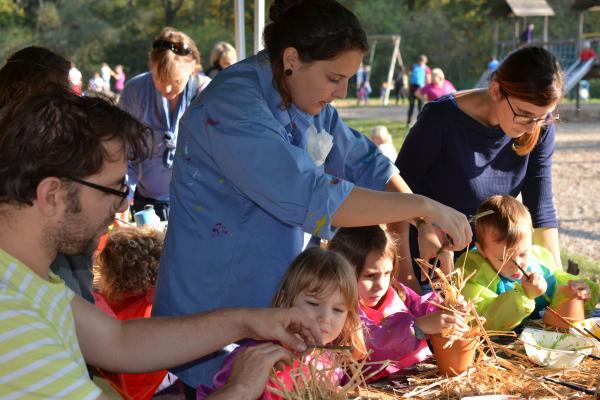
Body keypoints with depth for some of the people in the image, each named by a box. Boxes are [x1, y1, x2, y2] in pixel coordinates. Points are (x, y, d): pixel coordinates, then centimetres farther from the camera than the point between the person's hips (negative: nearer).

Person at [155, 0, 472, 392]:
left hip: (276, 298, 8)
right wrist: (422, 205, -28)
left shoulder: (307, 98, 1)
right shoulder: (233, 108, -26)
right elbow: (312, 198, -34)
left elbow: (364, 162, 6)